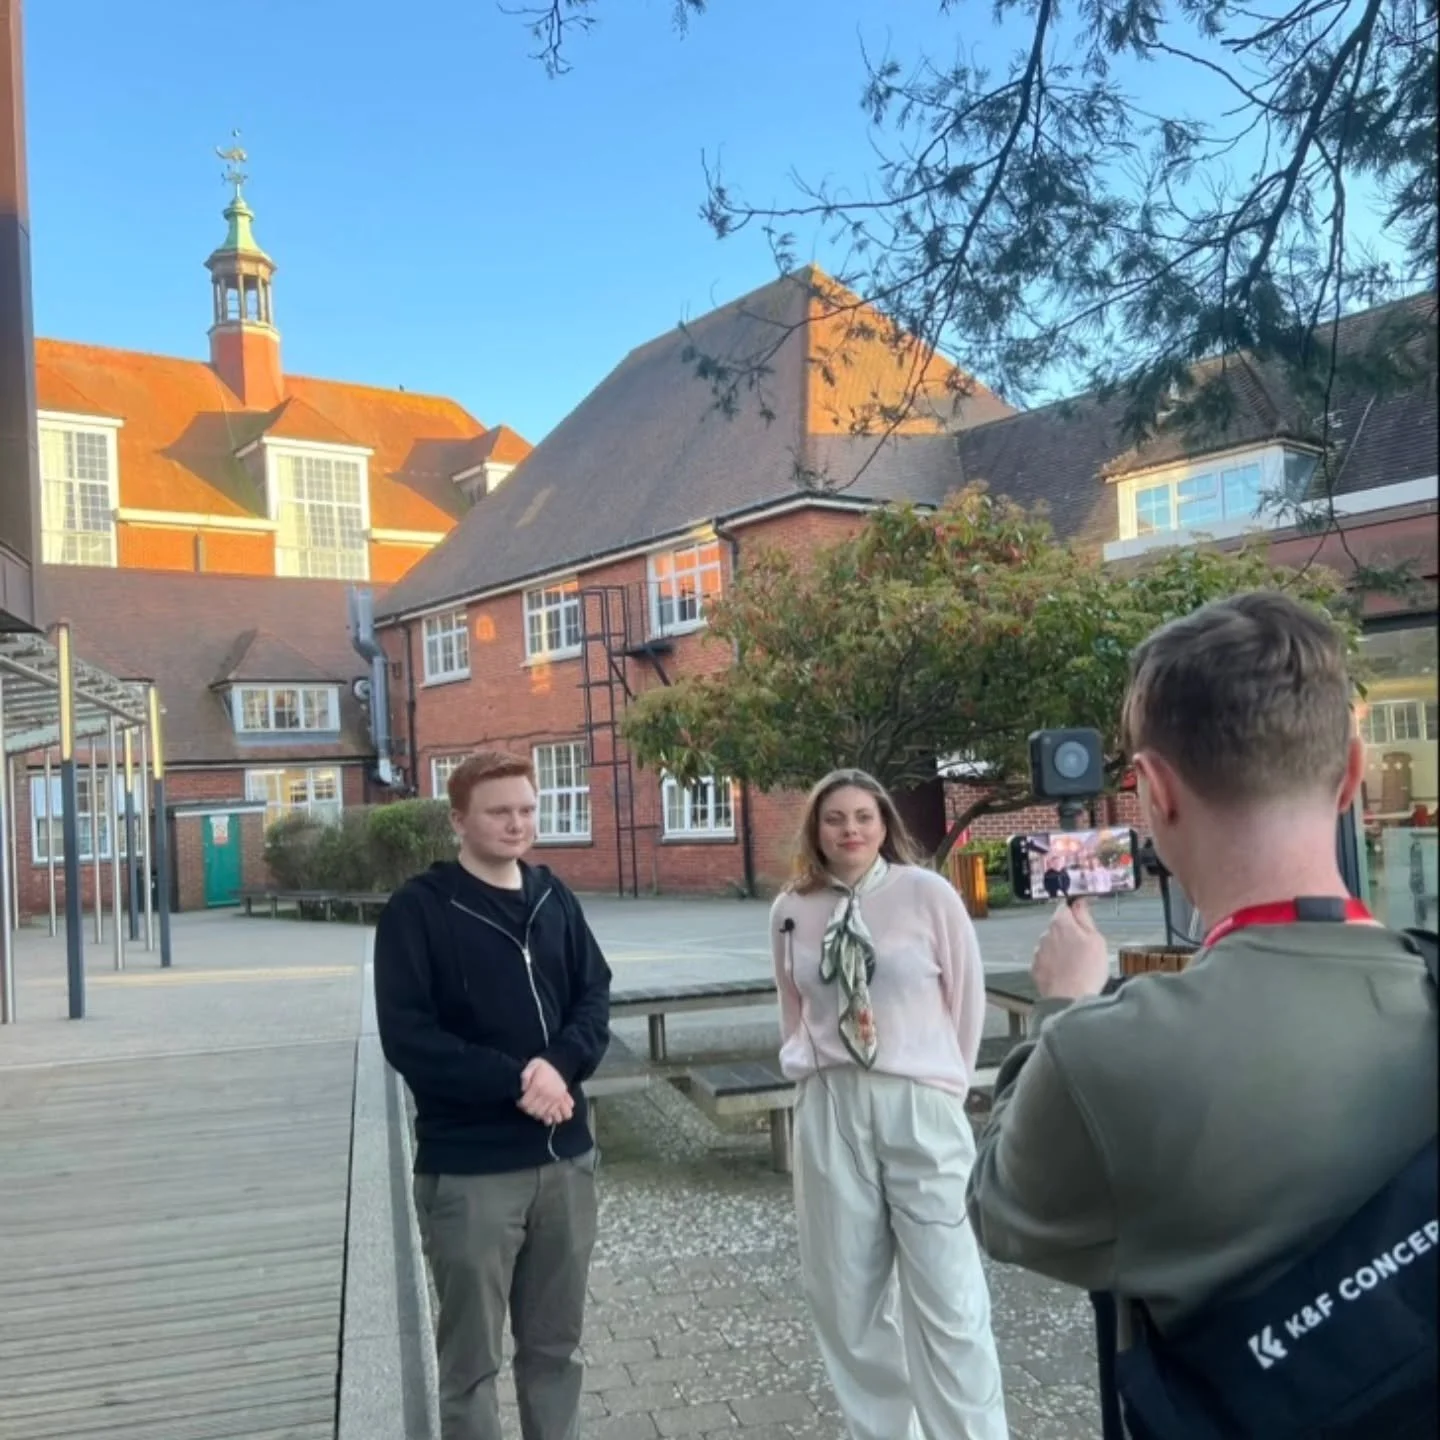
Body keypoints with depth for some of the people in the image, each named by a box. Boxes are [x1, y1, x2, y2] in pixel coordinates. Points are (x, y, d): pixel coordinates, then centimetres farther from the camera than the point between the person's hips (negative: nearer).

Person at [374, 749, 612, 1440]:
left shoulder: (553, 897, 7)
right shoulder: (418, 909, -8)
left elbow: (595, 995, 6)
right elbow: (407, 1037, -13)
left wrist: (559, 1065, -14)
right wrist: (514, 1080, -20)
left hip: (565, 1155, 5)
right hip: (467, 1168, -4)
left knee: (556, 1345, 17)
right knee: (471, 1358, 8)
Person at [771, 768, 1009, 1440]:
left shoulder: (927, 893, -7)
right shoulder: (791, 910, 2)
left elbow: (967, 999, 2)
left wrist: (941, 1082, 8)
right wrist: (811, 1072, 11)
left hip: (921, 1106, -3)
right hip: (829, 1111, 3)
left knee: (947, 1295, 0)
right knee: (844, 1292, 12)